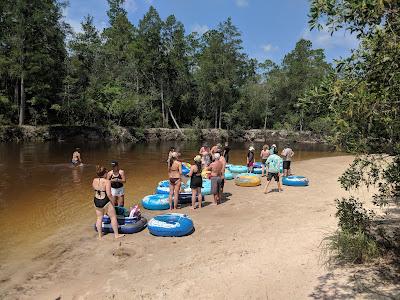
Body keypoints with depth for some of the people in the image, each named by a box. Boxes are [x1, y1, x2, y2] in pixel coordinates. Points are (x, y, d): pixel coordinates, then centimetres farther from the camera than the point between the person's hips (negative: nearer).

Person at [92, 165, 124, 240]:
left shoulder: (94, 180, -1)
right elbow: (109, 194, -22)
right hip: (105, 202, -6)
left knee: (99, 218, 20)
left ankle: (100, 235, 32)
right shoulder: (107, 181, -20)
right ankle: (116, 234, 19)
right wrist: (111, 197, -5)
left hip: (96, 202, 6)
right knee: (113, 217, 10)